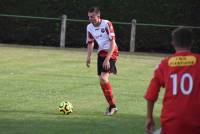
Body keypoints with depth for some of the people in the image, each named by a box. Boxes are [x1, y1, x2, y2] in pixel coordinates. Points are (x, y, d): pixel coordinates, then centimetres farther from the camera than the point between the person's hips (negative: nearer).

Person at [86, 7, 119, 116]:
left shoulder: (107, 24, -17)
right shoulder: (89, 27, 3)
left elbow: (112, 42, -18)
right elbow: (90, 43, 17)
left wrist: (107, 59, -24)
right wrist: (88, 58, 6)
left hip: (111, 53, -7)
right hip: (101, 53, 7)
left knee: (104, 78, -21)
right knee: (101, 81, 4)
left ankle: (112, 106, -13)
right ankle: (111, 106, 17)